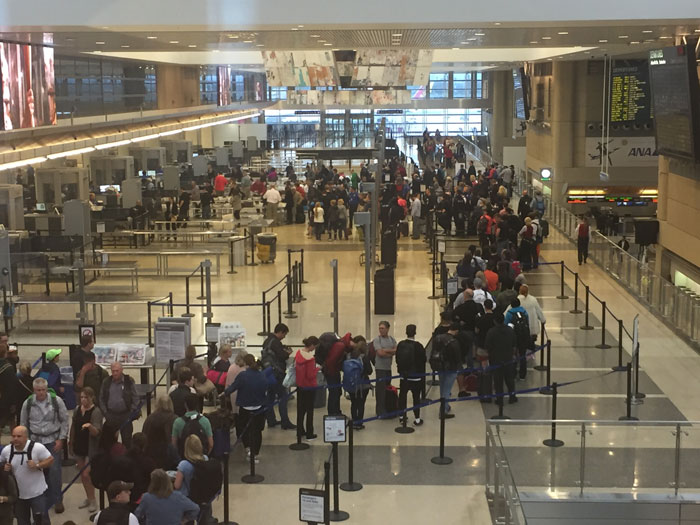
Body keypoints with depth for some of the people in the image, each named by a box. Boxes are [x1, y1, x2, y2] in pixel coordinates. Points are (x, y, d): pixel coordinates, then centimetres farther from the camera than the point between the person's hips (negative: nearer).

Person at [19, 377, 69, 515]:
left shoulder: (56, 401, -8)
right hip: (36, 441, 2)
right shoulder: (28, 403, -2)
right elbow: (23, 424, 10)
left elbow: (64, 421, -1)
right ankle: (47, 500, 19)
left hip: (53, 440, -2)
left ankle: (57, 500, 9)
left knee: (54, 471, -5)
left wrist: (61, 439, -5)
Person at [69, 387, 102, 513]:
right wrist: (71, 442, 22)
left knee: (86, 474, -8)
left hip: (91, 447, -6)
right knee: (81, 473, 14)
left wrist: (90, 426, -41)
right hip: (79, 446, 6)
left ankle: (93, 500, 7)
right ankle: (88, 498, 29)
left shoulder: (96, 412, -16)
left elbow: (97, 432, -21)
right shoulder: (77, 410, 2)